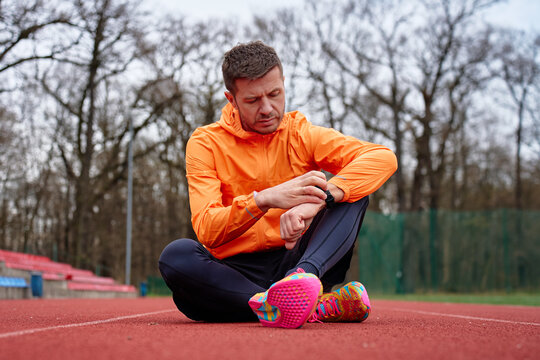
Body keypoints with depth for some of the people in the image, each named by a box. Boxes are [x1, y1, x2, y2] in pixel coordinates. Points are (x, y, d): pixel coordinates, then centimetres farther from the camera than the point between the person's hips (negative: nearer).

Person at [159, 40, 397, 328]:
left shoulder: (301, 134, 5)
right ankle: (318, 307, -37)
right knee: (177, 256, -31)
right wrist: (263, 200, -30)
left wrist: (318, 200, -29)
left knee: (348, 188, -16)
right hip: (235, 274, -1)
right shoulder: (205, 143, 1)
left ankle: (305, 274, -45)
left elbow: (383, 158, -12)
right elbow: (206, 231, -12)